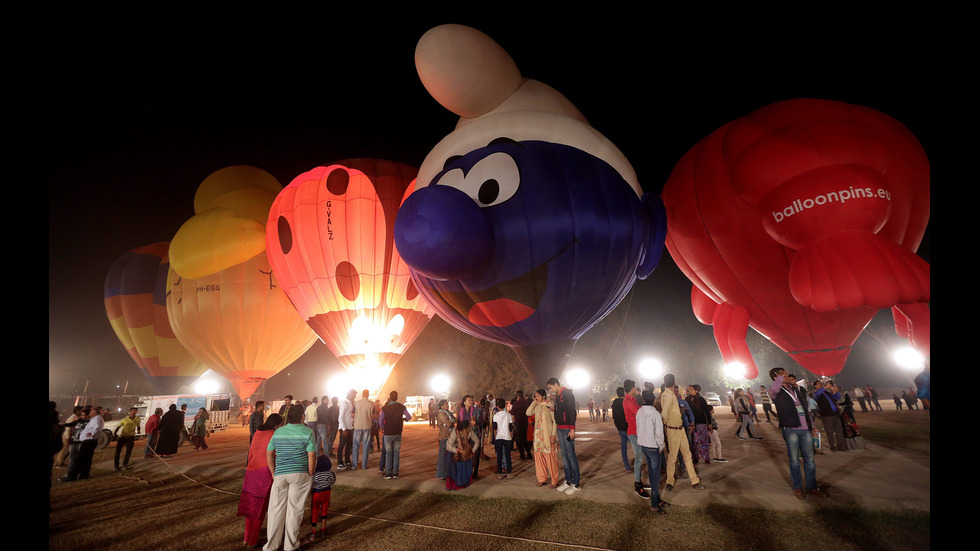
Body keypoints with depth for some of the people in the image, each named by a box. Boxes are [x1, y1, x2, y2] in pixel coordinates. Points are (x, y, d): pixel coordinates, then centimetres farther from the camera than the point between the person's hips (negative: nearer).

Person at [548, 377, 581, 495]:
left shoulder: (567, 394, -13)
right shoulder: (557, 396, 14)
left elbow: (572, 412, -18)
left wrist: (572, 429, -22)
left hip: (567, 429, -9)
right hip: (560, 428, 9)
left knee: (571, 455, -3)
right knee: (564, 454, 13)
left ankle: (576, 484, 6)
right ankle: (568, 481, 22)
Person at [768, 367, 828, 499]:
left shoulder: (796, 389, 16)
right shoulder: (776, 392, -5)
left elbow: (806, 407, 24)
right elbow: (774, 389, -33)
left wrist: (810, 425, 20)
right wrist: (781, 377, -18)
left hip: (805, 429, 6)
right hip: (790, 430, -6)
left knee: (809, 459, 10)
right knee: (794, 460, 3)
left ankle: (812, 486, 23)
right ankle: (797, 488, 15)